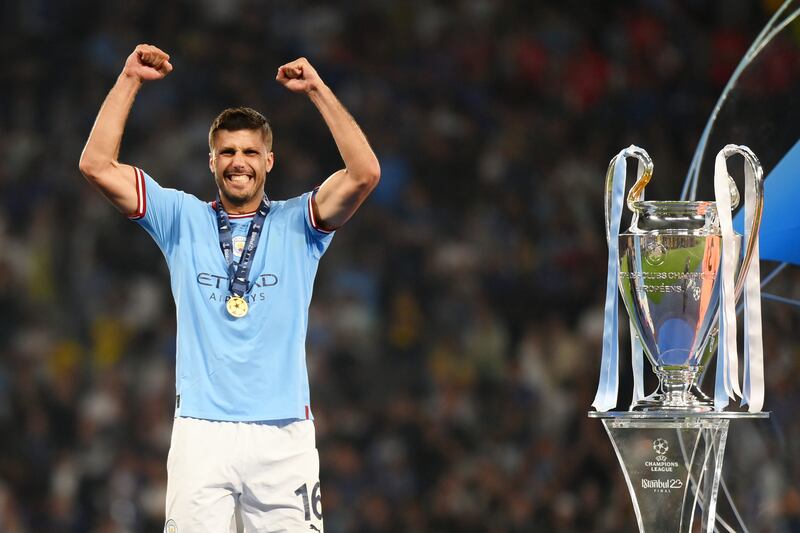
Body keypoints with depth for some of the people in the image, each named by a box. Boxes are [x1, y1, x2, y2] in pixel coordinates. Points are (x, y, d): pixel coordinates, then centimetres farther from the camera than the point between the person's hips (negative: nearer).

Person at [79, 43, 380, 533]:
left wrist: (318, 89, -6)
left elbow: (365, 173, -5)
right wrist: (130, 80, 3)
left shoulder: (296, 224, 10)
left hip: (283, 434, 0)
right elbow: (97, 165, 5)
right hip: (201, 433, 1)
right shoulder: (185, 220, 13)